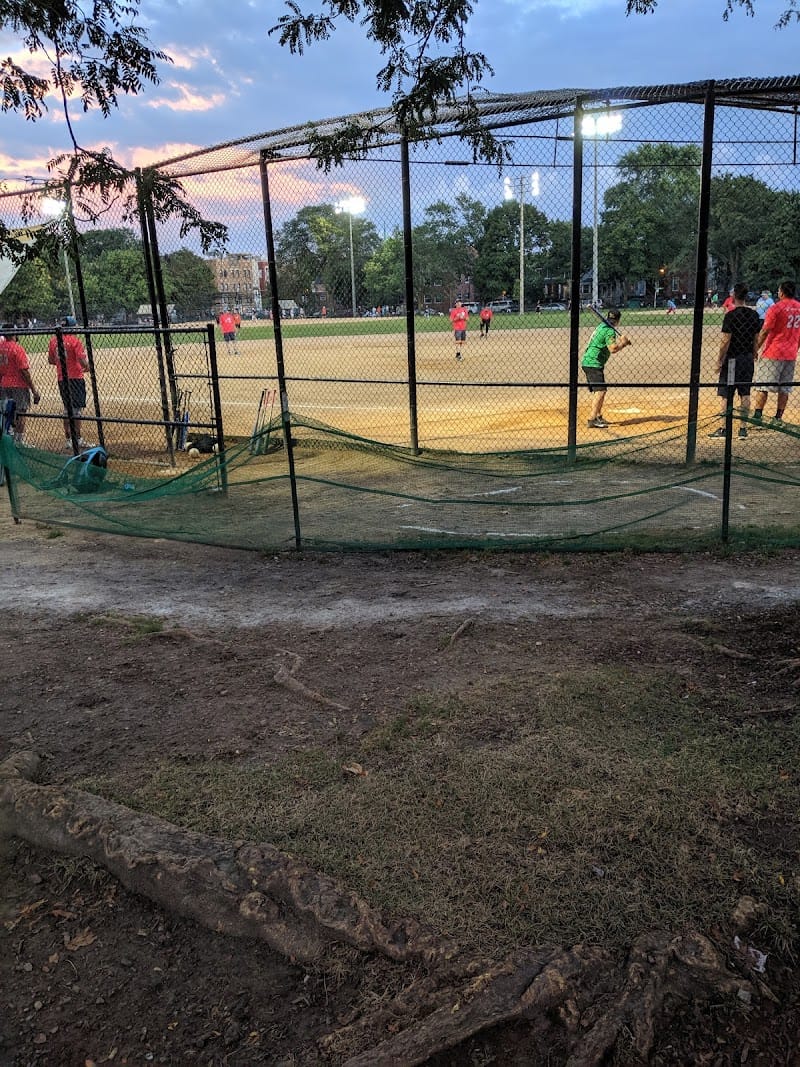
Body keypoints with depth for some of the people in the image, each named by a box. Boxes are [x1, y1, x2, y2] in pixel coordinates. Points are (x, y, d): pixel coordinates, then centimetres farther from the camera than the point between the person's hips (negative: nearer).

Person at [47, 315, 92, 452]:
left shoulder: (53, 341, 7)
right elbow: (82, 360, -18)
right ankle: (78, 439, -2)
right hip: (75, 378, -6)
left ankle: (68, 440, 17)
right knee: (77, 408, -2)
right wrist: (87, 367, 2)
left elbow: (50, 360, 13)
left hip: (61, 379, 6)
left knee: (67, 409, 14)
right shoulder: (74, 340, -11)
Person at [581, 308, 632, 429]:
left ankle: (598, 417, 28)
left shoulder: (602, 326, 15)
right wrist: (623, 342, -7)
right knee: (600, 390, -15)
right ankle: (592, 419, -23)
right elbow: (613, 349, -24)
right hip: (593, 363, -10)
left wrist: (621, 342, 5)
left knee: (597, 391, 19)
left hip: (587, 362, 10)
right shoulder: (610, 331, -13)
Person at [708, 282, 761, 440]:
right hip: (748, 359, 6)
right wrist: (753, 356, 19)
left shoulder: (731, 315, -14)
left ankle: (724, 428, -1)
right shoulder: (754, 314, 5)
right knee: (745, 394, 9)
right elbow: (756, 339, 9)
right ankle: (743, 428, 11)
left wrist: (720, 361, -9)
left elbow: (726, 341, -16)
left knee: (727, 395, -1)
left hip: (732, 359, -6)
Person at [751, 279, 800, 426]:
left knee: (762, 386, -2)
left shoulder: (776, 308, -11)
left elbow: (764, 332, -13)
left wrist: (755, 350, -7)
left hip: (773, 353, -6)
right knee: (784, 389, 9)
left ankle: (757, 415, -7)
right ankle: (778, 418, 11)